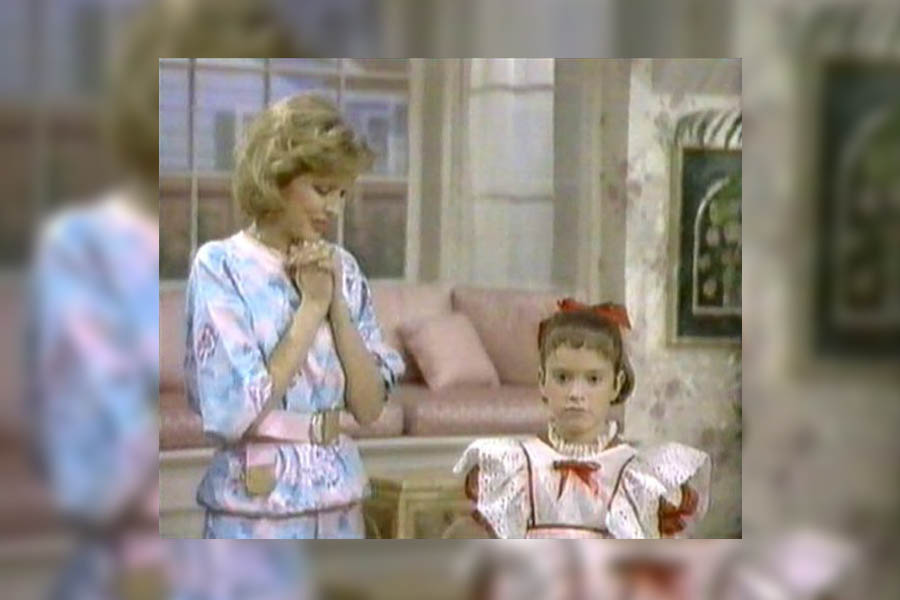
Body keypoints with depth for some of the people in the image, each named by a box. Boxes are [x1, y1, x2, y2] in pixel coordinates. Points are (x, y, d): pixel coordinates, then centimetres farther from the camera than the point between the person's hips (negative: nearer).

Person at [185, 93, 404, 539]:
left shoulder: (340, 267, 6)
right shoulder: (220, 267, -9)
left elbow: (369, 406, 1)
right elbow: (238, 412, -16)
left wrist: (336, 303, -8)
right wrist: (310, 306, -12)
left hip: (339, 506, 5)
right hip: (259, 510, -5)